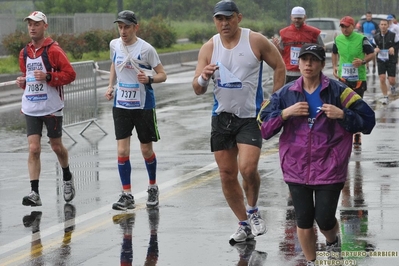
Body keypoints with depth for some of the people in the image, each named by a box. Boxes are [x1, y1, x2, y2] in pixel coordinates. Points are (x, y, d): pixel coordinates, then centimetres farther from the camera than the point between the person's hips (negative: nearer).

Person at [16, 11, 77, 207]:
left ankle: (67, 178, 39)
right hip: (31, 108, 4)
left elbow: (70, 74, -12)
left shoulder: (53, 50, -9)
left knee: (56, 146, 11)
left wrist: (48, 77, -23)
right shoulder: (24, 53, 9)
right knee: (33, 149, -6)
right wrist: (22, 82, 2)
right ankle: (35, 193, -9)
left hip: (52, 107, -4)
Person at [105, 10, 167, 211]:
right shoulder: (114, 45, 1)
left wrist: (149, 79, -27)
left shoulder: (146, 49, -13)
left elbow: (162, 75, -7)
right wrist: (111, 85, 8)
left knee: (146, 150, 8)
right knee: (122, 151, -5)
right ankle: (127, 195, 2)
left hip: (143, 105, -3)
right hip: (121, 104, 3)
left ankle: (153, 188, 30)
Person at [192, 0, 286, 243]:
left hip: (251, 116, -4)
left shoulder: (256, 41, -8)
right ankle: (244, 224, 22)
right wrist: (203, 78, -22)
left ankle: (253, 211, 7)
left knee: (248, 168, -21)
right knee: (227, 174, 6)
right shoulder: (209, 48, 0)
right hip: (222, 116, 4)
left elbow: (280, 66, 4)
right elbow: (198, 90, 1)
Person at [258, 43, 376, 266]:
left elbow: (367, 120, -5)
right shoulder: (285, 94, 2)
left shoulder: (338, 91, -5)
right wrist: (285, 113, -15)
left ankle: (333, 241, 36)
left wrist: (342, 114, -20)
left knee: (324, 219, -1)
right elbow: (263, 127, -1)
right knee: (304, 220, 5)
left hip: (329, 168, -2)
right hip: (297, 168, 2)